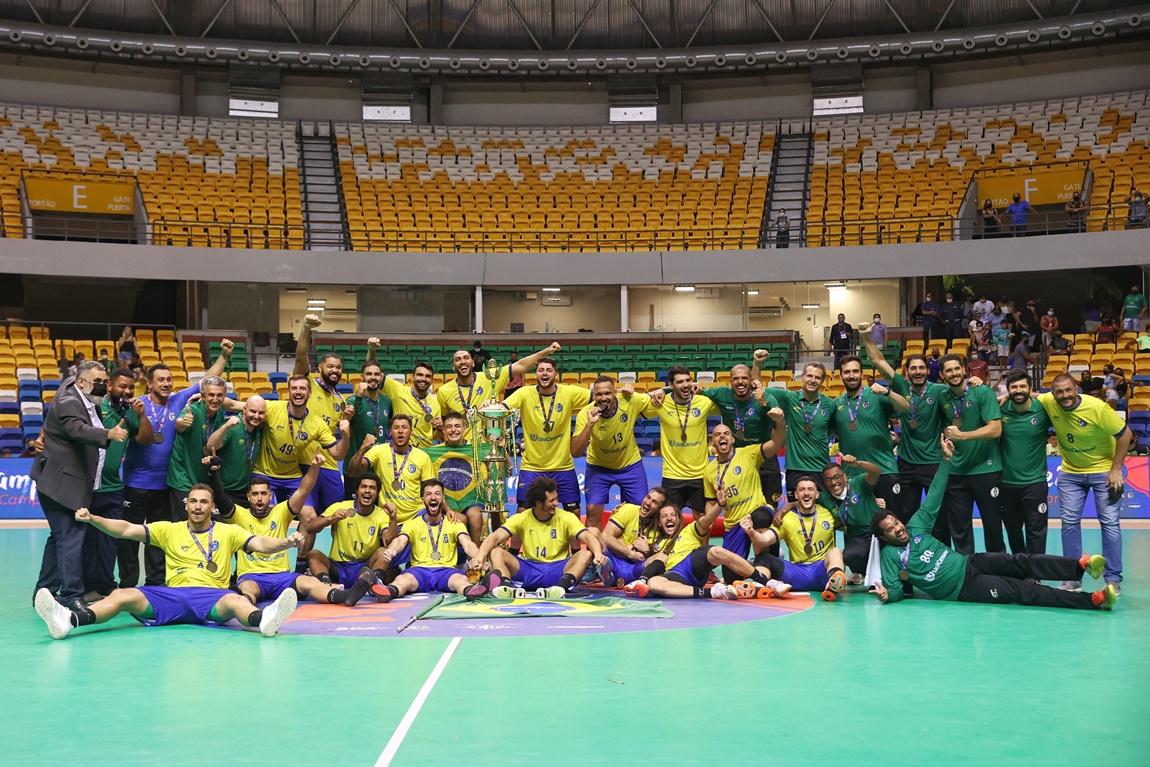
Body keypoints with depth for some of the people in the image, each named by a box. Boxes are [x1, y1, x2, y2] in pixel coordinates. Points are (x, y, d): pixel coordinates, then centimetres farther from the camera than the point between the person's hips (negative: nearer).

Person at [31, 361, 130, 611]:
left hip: (73, 484, 11)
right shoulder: (69, 403, -18)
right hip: (60, 484, -11)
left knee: (60, 536, 15)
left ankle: (45, 591, 24)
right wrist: (109, 434, -54)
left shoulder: (90, 402, 11)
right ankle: (72, 595, -16)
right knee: (70, 538, -14)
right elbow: (79, 430, -37)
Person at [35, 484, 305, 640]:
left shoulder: (227, 532, 14)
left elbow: (261, 544, 1)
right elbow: (126, 530, 11)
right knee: (123, 596, -22)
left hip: (211, 596, -2)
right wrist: (91, 519, -4)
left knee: (235, 600, -37)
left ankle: (264, 619, -70)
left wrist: (286, 542, -20)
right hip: (171, 595, 2)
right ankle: (68, 619, -45)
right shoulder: (169, 530, 18)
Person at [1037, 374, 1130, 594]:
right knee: (1069, 522, 0)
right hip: (1070, 472, 4)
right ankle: (1073, 577, 8)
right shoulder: (1047, 402, -14)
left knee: (1110, 522, -6)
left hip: (1103, 470, -3)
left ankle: (1113, 578, 1)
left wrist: (1115, 470, -16)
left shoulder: (1097, 408, -24)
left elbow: (1125, 434, -15)